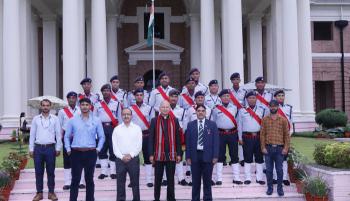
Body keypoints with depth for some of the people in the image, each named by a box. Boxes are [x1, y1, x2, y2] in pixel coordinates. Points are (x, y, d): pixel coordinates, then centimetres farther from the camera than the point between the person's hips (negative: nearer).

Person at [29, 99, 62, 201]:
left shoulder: (55, 119, 3)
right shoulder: (36, 119, 6)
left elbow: (58, 134, 4)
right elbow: (32, 135, 8)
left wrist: (58, 148, 0)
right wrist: (31, 149, 4)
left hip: (50, 148, -1)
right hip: (38, 148, 1)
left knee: (50, 171, 5)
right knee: (38, 172, 6)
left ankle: (51, 192, 14)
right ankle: (39, 193, 14)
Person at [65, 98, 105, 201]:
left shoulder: (96, 121, 4)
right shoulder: (73, 120, 4)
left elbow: (101, 136, 9)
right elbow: (67, 136, 9)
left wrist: (98, 149, 2)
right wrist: (68, 149, 3)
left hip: (91, 153, 1)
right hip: (76, 153, 0)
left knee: (89, 179, 9)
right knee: (75, 179, 1)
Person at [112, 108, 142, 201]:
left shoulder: (137, 128, 4)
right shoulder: (117, 129, 6)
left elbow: (139, 145, -1)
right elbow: (115, 146, 1)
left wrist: (130, 155, -10)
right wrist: (122, 157, -10)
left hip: (133, 158, -1)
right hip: (120, 159, 1)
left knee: (135, 182, 3)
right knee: (120, 183, 5)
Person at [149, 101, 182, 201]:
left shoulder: (174, 121, 6)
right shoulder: (154, 121, 1)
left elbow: (177, 138, 6)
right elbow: (151, 138, 0)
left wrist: (179, 154, 3)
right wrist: (151, 154, -5)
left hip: (171, 155, 1)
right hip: (158, 155, -1)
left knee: (171, 179, 8)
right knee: (158, 179, 8)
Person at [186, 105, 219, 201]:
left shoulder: (212, 124, 3)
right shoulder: (190, 125, 6)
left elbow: (215, 141, 1)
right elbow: (188, 142, 5)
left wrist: (215, 156, -6)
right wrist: (188, 156, -2)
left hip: (207, 156, -1)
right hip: (195, 155, 1)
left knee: (207, 180, 6)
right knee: (195, 180, 6)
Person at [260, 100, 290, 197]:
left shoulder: (283, 120, 3)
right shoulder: (265, 119, 4)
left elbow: (287, 135, 4)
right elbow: (262, 134, 4)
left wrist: (286, 148, -3)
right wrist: (263, 147, -2)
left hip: (279, 148, -1)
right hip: (268, 148, 1)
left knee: (279, 169, 3)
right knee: (269, 169, 6)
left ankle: (280, 188, 15)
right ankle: (270, 187, 17)